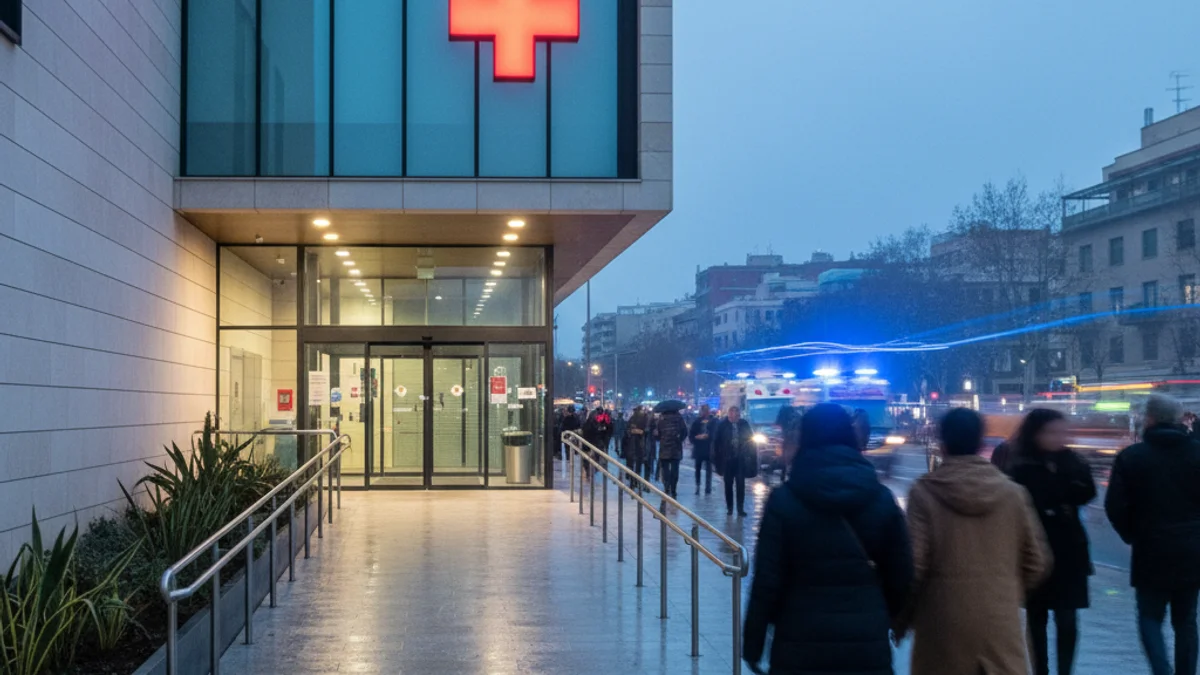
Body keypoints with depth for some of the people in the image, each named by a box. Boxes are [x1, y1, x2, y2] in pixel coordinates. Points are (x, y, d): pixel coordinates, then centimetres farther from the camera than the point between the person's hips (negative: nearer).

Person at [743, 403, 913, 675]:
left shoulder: (784, 499, -8)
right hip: (868, 647, 2)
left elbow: (767, 580, -9)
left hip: (800, 646, -1)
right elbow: (900, 577, 4)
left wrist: (753, 643, 2)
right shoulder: (882, 498, 0)